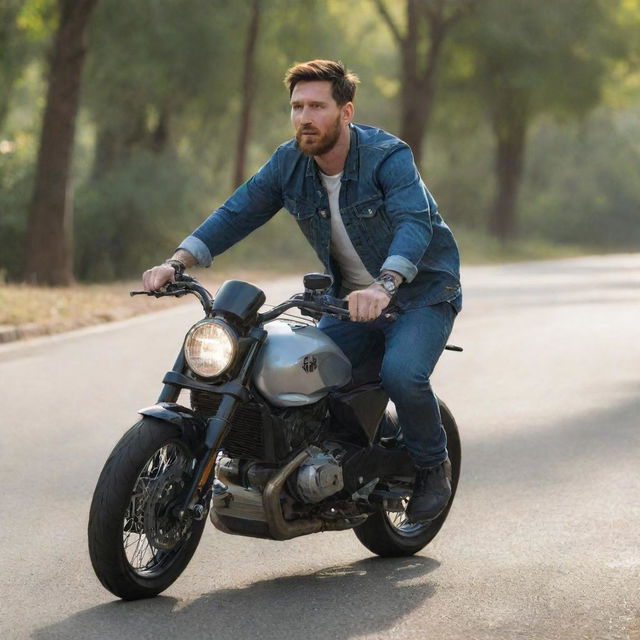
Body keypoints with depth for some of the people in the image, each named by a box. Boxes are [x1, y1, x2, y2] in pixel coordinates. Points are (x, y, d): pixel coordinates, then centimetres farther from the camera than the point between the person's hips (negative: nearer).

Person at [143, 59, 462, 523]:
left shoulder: (387, 156, -21)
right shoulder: (289, 163, -3)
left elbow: (414, 223, -37)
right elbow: (236, 214, -4)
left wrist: (384, 285, -55)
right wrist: (177, 263, -19)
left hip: (421, 293, -6)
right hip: (351, 300, 6)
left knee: (401, 375, -29)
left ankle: (433, 465, 0)